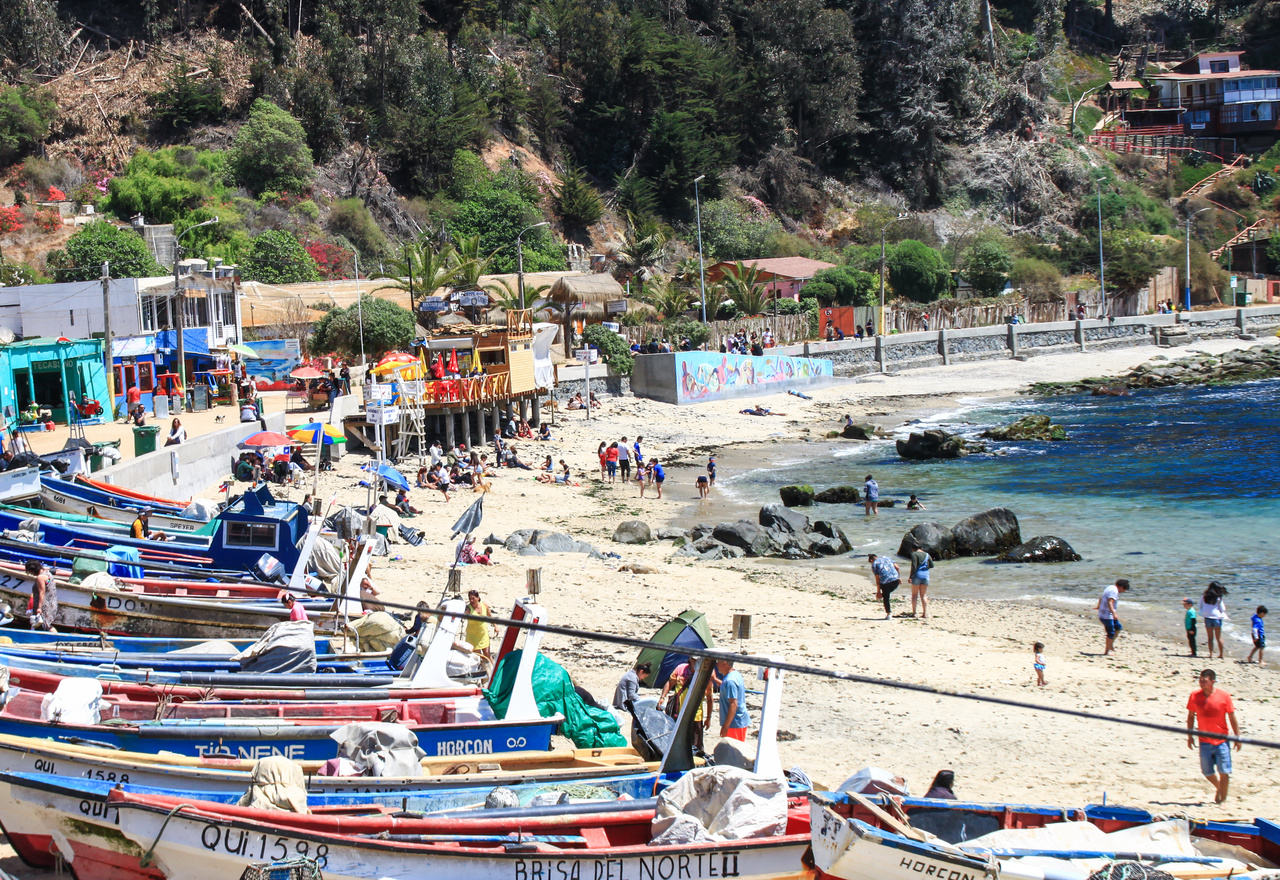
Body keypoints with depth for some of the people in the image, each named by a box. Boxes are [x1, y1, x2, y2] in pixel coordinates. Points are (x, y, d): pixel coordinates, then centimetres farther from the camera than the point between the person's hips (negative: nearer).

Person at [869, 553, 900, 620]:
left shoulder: (874, 564, 9)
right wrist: (899, 577, 17)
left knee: (886, 598, 13)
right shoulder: (886, 557, 21)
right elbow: (896, 566, 11)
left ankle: (888, 615, 13)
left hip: (885, 581, -4)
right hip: (896, 579, 4)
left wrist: (878, 591, 8)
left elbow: (877, 579, 4)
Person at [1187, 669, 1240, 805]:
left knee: (1224, 772, -3)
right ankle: (1219, 787, 40)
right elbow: (1191, 716, 8)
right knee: (1207, 772, 10)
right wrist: (1190, 736, 6)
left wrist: (1237, 737, -2)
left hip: (1221, 740, -2)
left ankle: (1222, 798, 12)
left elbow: (1232, 717, -2)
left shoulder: (1224, 696, -9)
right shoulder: (1194, 696, -4)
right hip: (1204, 741, 2)